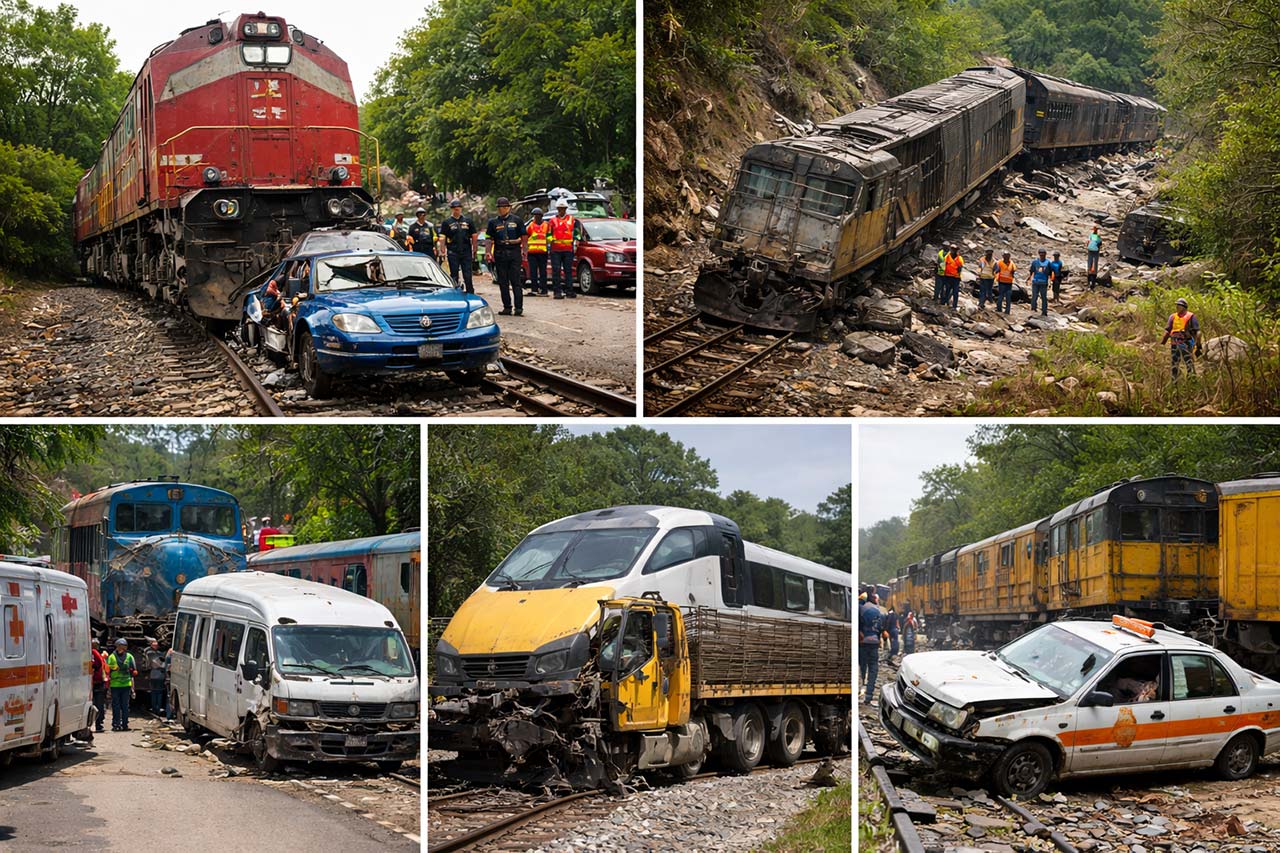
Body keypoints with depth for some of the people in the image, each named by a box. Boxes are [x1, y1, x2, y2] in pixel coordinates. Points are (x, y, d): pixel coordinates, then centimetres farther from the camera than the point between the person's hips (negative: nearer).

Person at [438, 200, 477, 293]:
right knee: (454, 276, 4)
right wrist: (442, 251, -9)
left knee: (468, 275, 0)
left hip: (466, 251, 1)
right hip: (453, 253, -1)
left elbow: (473, 236, 12)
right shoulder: (447, 222, 4)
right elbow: (442, 238, 0)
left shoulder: (468, 221, 10)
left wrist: (474, 249, 6)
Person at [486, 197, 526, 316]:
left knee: (516, 281, -6)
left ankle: (519, 307, -7)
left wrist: (518, 240, -7)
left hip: (514, 253, -2)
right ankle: (507, 307, 10)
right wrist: (488, 252, -3)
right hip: (500, 254, 2)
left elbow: (523, 236, 10)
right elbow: (490, 239, 7)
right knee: (503, 282, 4)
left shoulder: (516, 220, 7)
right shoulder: (493, 222, 10)